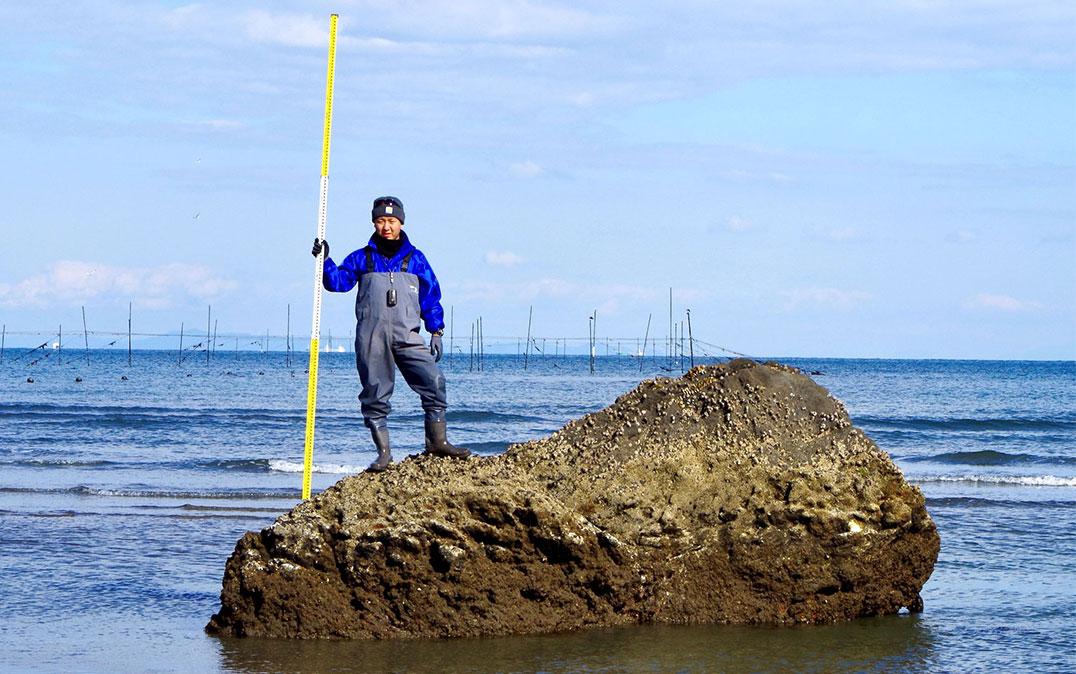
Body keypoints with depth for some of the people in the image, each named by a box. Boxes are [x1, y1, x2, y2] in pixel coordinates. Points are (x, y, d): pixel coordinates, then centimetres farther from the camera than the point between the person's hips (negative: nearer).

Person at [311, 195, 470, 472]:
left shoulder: (415, 259, 13)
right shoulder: (362, 258, 12)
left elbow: (431, 296, 14)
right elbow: (338, 281, 4)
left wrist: (436, 332, 8)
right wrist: (325, 261, -12)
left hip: (407, 337, 0)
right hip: (371, 338, 0)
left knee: (434, 382, -13)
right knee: (375, 394, -1)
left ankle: (437, 441, -2)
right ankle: (383, 452, 6)